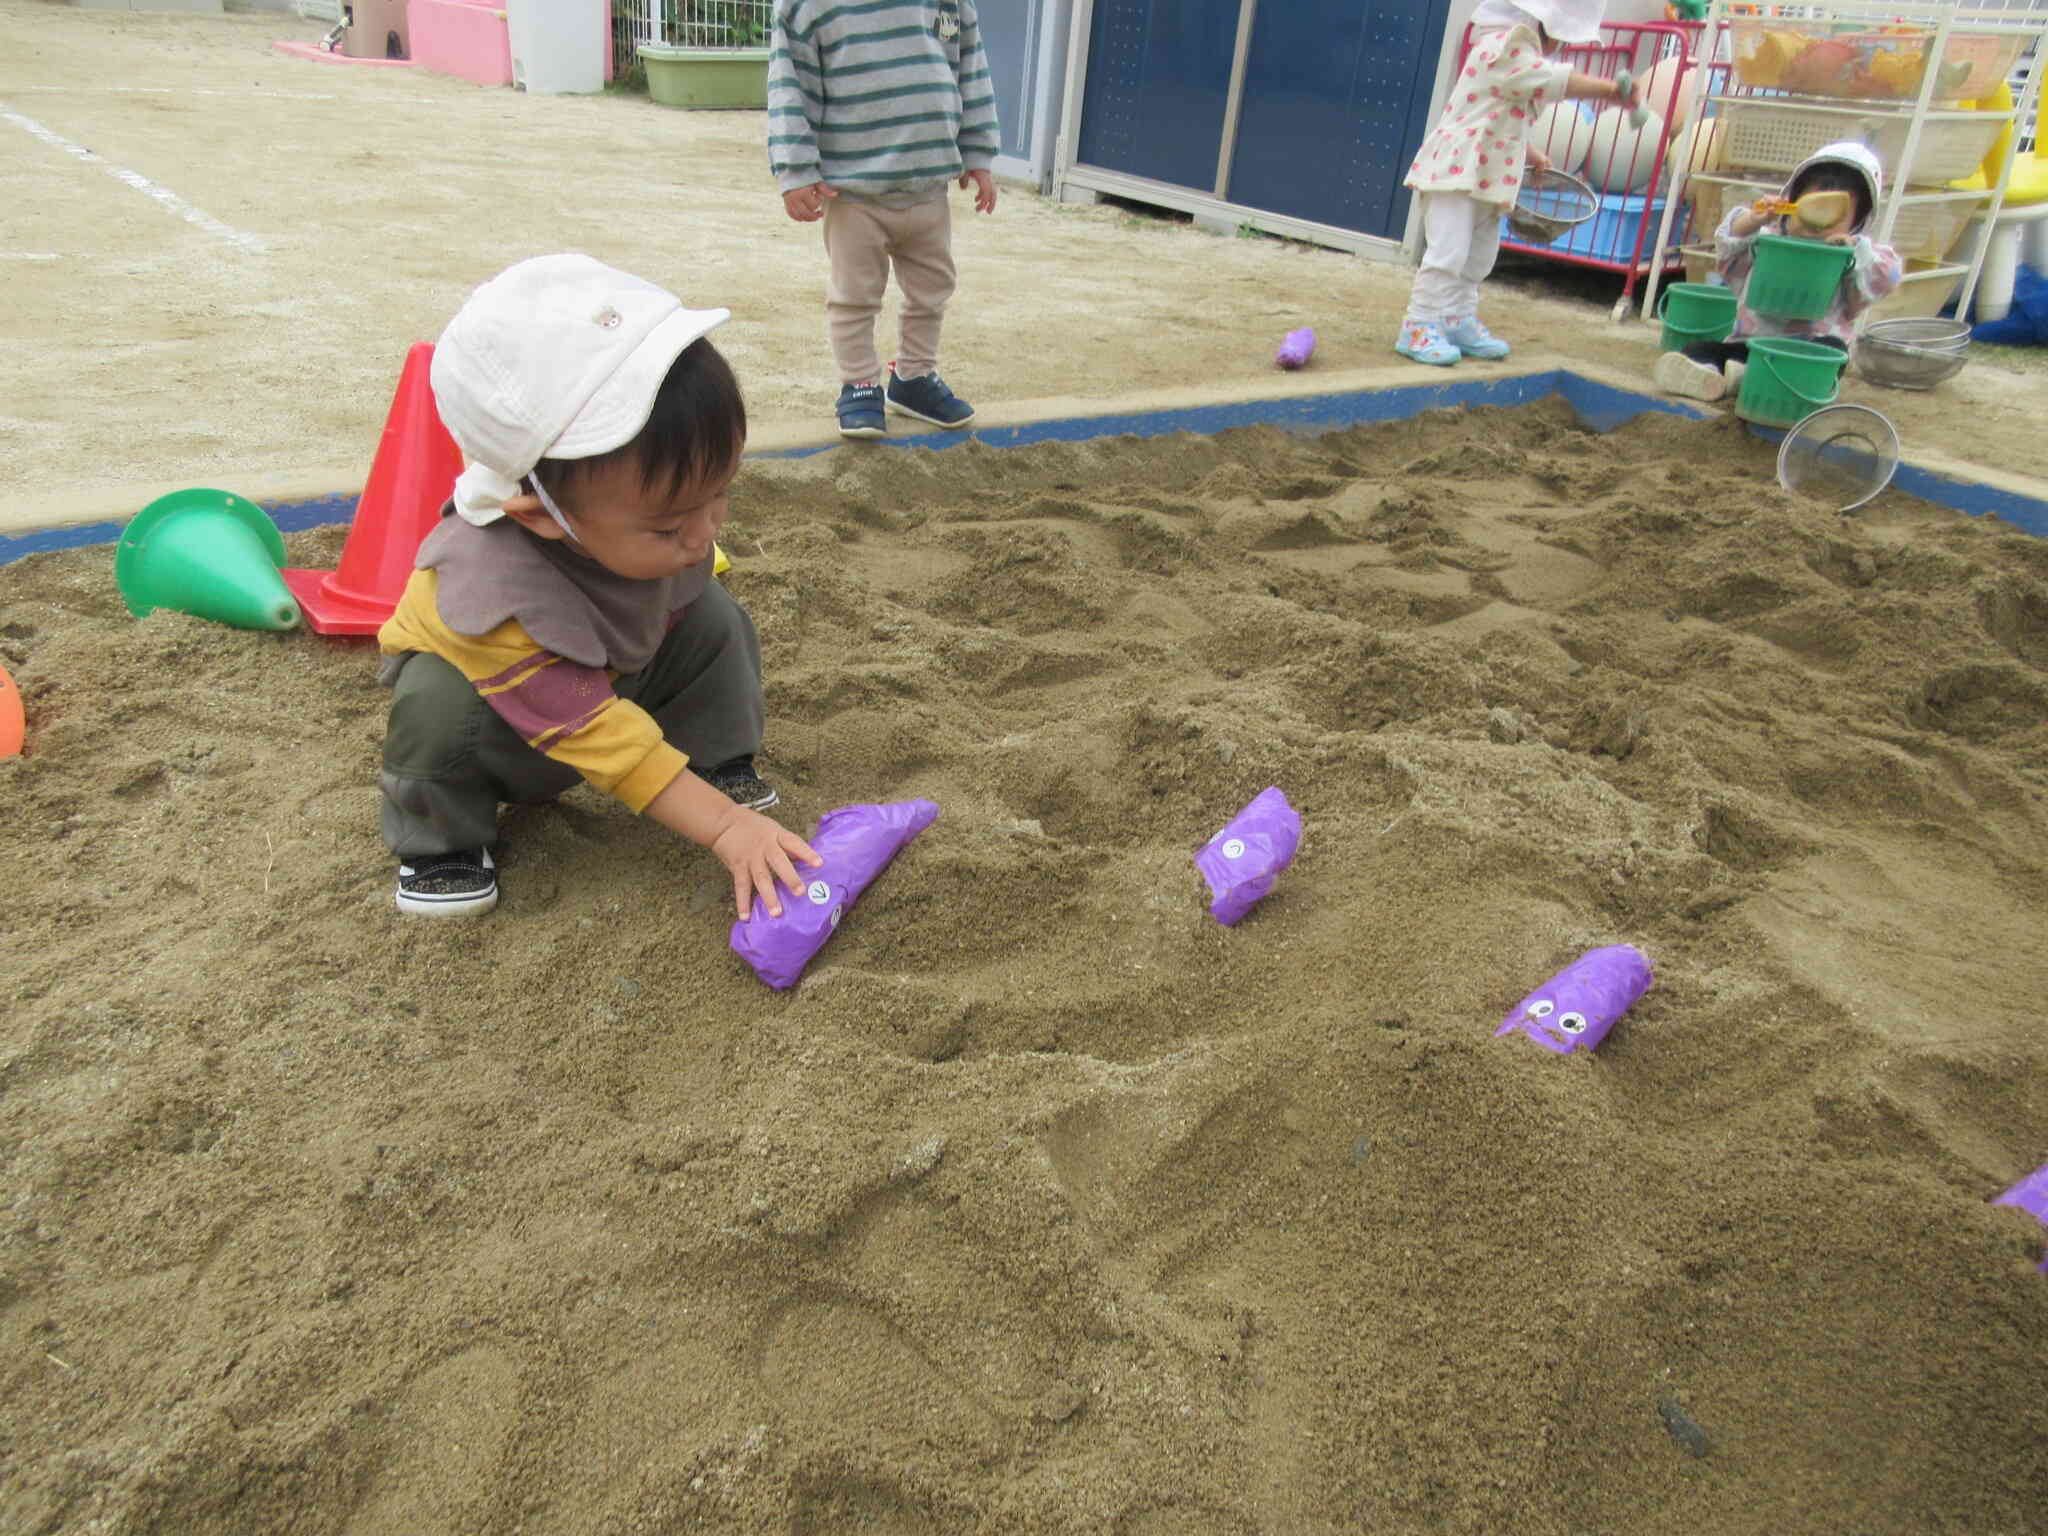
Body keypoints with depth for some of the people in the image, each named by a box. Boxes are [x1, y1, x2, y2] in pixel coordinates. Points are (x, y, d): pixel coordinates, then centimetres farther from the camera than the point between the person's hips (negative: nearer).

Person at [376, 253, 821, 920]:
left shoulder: (635, 496, -29)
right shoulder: (496, 594, -44)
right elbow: (601, 739, -41)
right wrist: (726, 827, -42)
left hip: (614, 676, 5)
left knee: (714, 618, -16)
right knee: (440, 703, -37)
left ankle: (719, 765, 1)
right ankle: (438, 841, -11)